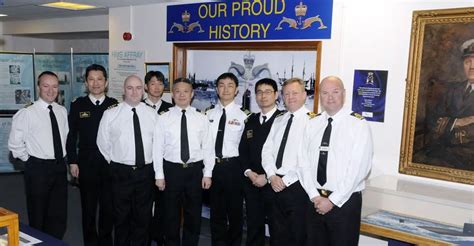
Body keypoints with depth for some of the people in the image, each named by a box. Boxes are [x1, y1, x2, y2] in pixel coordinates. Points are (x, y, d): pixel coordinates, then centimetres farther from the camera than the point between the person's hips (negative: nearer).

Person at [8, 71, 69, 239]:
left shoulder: (62, 111, 5)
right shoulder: (27, 113, -11)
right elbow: (14, 144, -8)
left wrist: (62, 158, 11)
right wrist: (30, 160, -3)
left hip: (60, 167, 5)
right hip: (38, 169, -5)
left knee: (59, 216, 13)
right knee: (38, 218, 8)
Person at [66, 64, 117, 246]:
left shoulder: (115, 105, 1)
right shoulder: (77, 105, 2)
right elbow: (71, 135, 3)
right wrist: (72, 162, -2)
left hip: (110, 163, 0)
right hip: (86, 163, 0)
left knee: (109, 206, 9)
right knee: (88, 207, 10)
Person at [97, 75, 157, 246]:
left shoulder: (152, 114, 3)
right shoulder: (110, 114, -2)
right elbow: (103, 142, 4)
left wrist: (152, 163, 6)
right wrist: (114, 163, 5)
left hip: (146, 172, 2)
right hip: (121, 172, -1)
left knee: (143, 217, 11)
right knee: (121, 217, 10)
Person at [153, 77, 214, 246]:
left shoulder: (201, 118, 0)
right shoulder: (164, 118, -2)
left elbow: (207, 147, 1)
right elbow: (158, 148, -2)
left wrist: (208, 173, -2)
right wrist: (159, 175, -4)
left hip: (195, 170, 1)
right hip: (171, 169, -1)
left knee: (194, 214, 12)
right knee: (171, 214, 11)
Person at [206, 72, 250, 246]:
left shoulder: (244, 115, -7)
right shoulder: (208, 114, 5)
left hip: (233, 166, -3)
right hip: (212, 165, 3)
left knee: (235, 210, 12)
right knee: (216, 211, 16)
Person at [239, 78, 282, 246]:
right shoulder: (251, 120, 13)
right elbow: (243, 149, 13)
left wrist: (267, 176, -13)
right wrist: (249, 173, -2)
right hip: (251, 182, 5)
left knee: (276, 229, 6)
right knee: (253, 227, 13)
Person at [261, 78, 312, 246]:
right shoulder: (278, 120, 12)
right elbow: (267, 150, 8)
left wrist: (286, 180, -14)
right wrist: (272, 176, -7)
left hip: (297, 186, -6)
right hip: (276, 184, 6)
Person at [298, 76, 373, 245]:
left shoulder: (358, 124, -8)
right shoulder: (312, 125, 6)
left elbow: (359, 168, -14)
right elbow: (304, 163, 2)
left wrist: (332, 200, -14)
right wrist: (315, 196, -9)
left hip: (345, 201, -4)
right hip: (315, 201, 4)